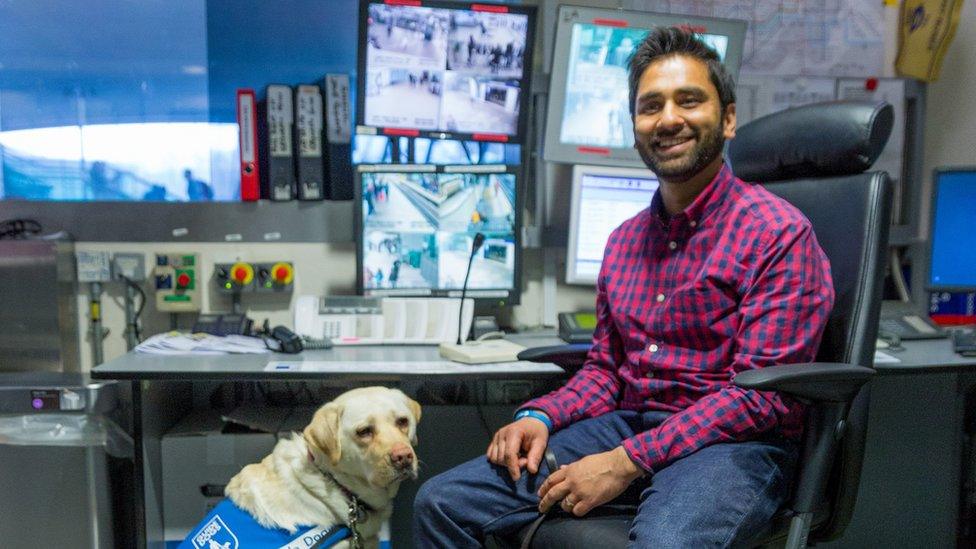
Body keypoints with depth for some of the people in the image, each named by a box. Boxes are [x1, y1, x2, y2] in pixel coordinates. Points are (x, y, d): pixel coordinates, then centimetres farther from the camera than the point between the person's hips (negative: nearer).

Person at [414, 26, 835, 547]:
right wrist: (540, 416, -2)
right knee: (441, 503, -8)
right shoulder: (625, 240, 14)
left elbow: (762, 393, -14)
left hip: (732, 443, -5)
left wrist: (628, 462, -19)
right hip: (625, 423, 6)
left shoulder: (779, 233, -7)